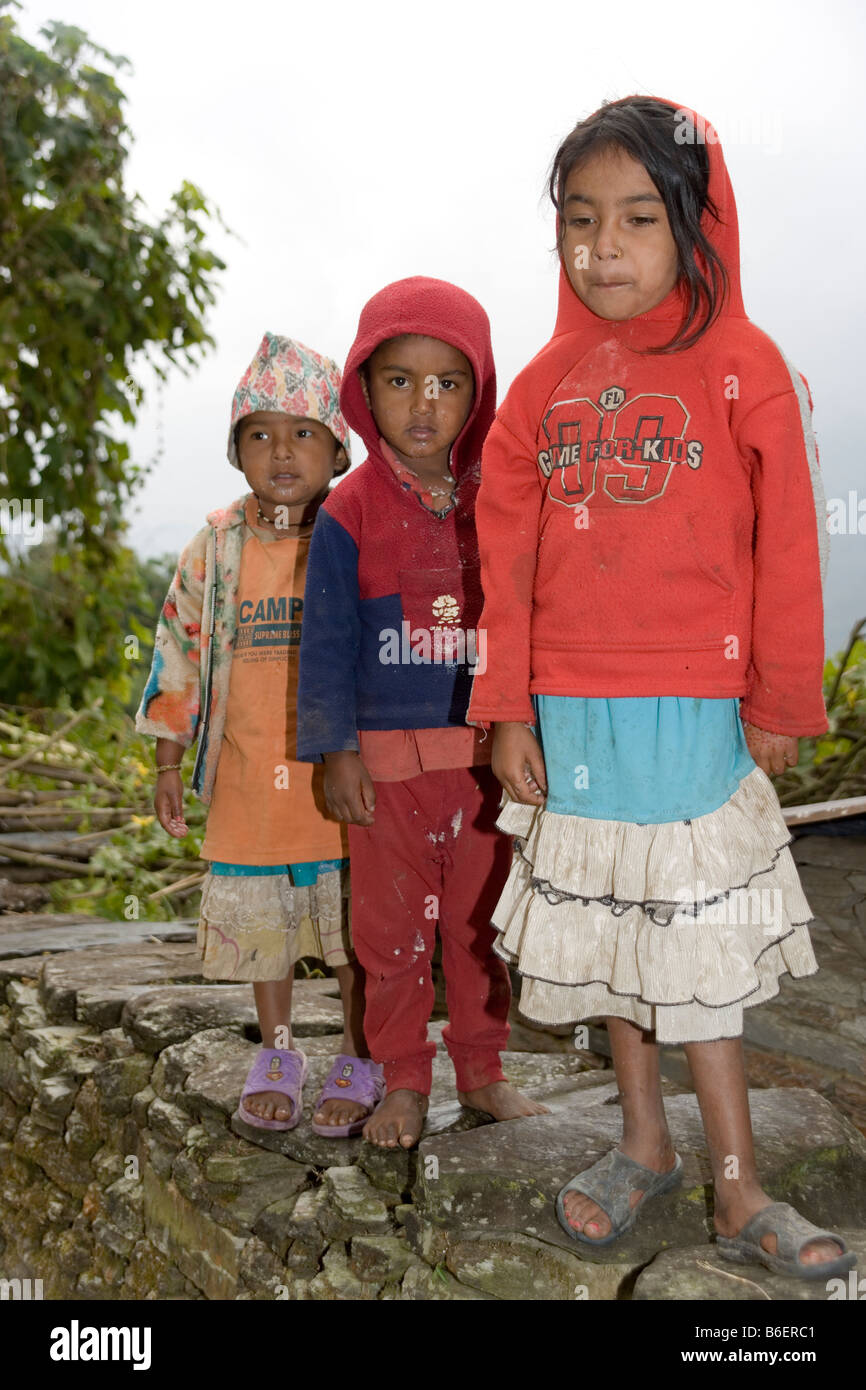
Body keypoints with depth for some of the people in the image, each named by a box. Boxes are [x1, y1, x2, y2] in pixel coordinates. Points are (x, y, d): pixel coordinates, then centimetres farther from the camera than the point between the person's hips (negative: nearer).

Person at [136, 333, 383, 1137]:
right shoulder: (216, 549, 1)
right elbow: (180, 650, 8)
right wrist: (168, 763, 8)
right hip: (249, 781, 3)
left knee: (354, 926, 8)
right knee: (259, 922, 15)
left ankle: (359, 1061, 28)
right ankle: (276, 1055, 35)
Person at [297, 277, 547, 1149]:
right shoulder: (349, 513, -4)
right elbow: (327, 641, -3)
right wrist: (335, 752, -7)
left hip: (482, 754, 2)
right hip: (385, 757, -2)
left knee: (480, 920, 12)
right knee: (391, 926, 7)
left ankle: (482, 1069, 29)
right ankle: (403, 1083, 24)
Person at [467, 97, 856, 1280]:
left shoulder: (744, 367, -5)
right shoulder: (547, 382, 5)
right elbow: (506, 554, 4)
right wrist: (509, 709, 1)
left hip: (694, 709, -3)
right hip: (573, 711, 4)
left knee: (696, 938, 3)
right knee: (605, 923, 13)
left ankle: (739, 1193, 17)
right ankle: (644, 1145, 32)